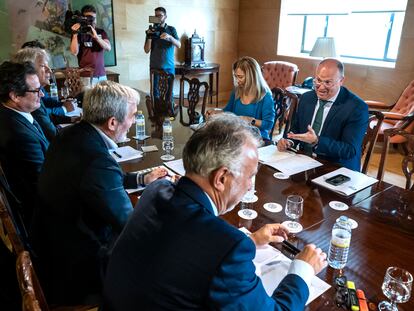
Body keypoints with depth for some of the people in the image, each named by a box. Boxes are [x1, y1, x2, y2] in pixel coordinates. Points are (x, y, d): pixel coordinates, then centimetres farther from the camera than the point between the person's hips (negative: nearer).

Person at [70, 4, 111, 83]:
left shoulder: (101, 32, 11)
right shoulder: (78, 34, 2)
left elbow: (108, 48, -4)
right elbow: (74, 52, -9)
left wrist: (96, 36, -17)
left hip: (102, 75, 3)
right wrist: (75, 34, -15)